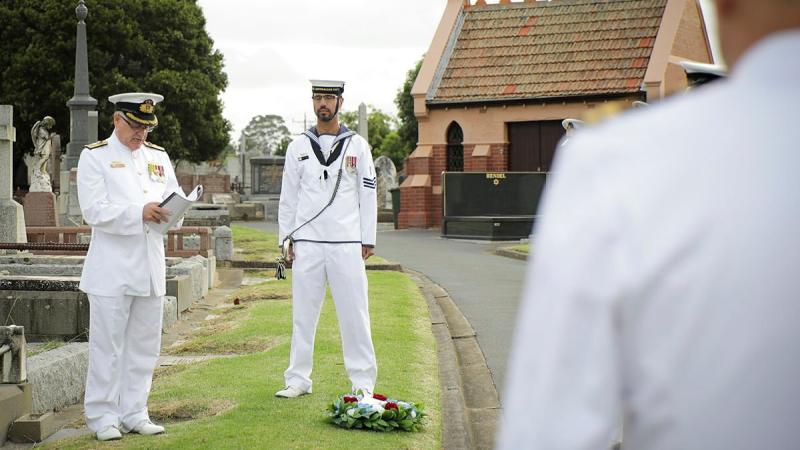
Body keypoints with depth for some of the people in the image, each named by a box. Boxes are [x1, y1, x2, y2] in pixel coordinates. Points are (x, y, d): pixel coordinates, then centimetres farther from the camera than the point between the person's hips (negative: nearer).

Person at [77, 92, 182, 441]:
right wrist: (139, 213, -24)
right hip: (111, 270, -5)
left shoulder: (158, 157, 15)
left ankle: (134, 414, 18)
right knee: (107, 346, -1)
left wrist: (173, 212, -12)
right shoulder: (95, 157, -1)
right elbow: (94, 211, -12)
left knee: (144, 346, 9)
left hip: (150, 268, 5)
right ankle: (103, 417, 7)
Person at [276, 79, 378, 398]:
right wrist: (287, 240, 4)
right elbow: (288, 197, 11)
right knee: (303, 313, 5)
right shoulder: (298, 147, 10)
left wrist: (368, 240, 0)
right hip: (307, 243, 1)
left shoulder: (357, 145, 6)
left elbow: (368, 195, 5)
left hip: (346, 244, -1)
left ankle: (363, 382, 6)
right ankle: (298, 380, 13)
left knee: (354, 312, -1)